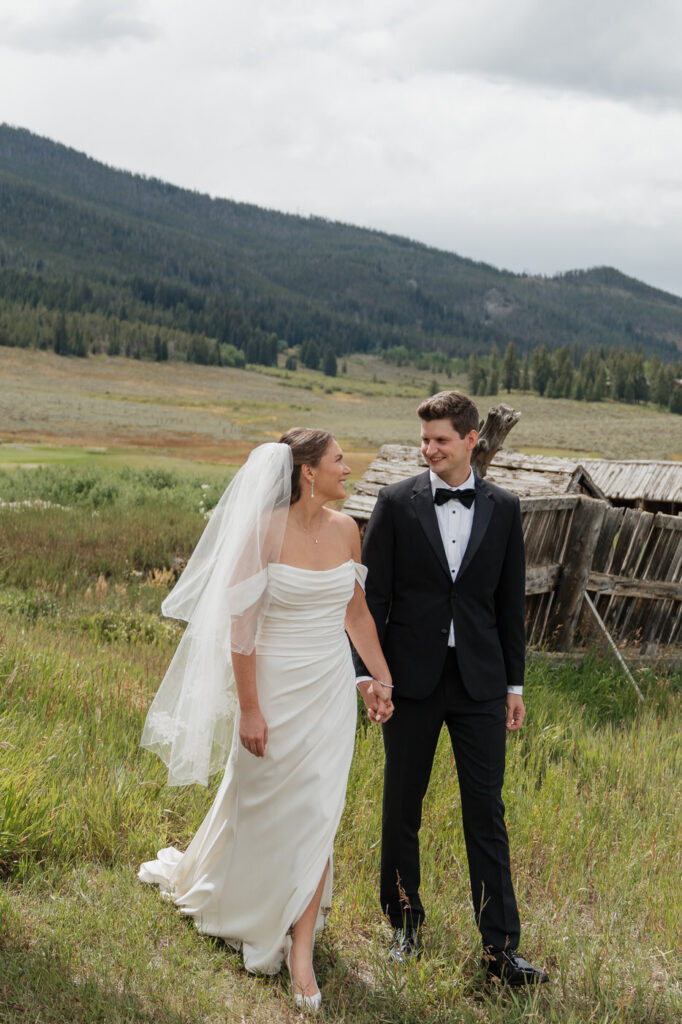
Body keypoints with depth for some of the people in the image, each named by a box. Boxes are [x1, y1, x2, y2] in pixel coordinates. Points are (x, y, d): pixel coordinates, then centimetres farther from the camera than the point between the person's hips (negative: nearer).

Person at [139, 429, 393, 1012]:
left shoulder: (345, 530, 0)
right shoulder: (263, 532, -16)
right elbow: (242, 625, -14)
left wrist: (382, 679, 11)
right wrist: (248, 709, -13)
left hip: (332, 689, 4)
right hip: (276, 687, -3)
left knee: (317, 815, 2)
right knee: (264, 806, 16)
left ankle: (301, 949, 12)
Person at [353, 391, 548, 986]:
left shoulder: (503, 509, 4)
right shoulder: (397, 503, -2)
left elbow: (510, 600, 8)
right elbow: (372, 595, -1)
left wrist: (514, 684, 8)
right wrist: (367, 673, -6)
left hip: (479, 680, 1)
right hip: (412, 678, 0)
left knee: (487, 811, 2)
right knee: (403, 807, 10)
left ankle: (500, 947, 10)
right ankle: (406, 925, 28)